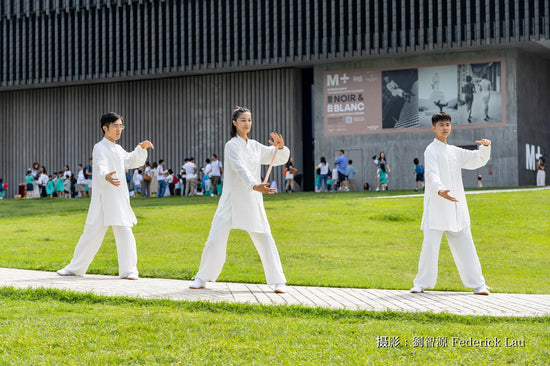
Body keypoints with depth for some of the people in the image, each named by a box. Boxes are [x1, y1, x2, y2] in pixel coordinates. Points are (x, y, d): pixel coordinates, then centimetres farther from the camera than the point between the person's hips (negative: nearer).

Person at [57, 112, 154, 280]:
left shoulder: (118, 149, 19)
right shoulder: (100, 148, -6)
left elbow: (134, 162, 28)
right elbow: (101, 166, -26)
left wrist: (142, 149, 9)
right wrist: (106, 176, -48)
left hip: (119, 199, 6)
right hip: (103, 198, -6)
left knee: (125, 233, -5)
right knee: (92, 233, -1)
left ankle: (128, 270, -2)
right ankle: (75, 268, 13)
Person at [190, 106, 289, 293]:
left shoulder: (255, 146, 13)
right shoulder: (232, 145, -5)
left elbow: (280, 159, 18)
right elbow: (240, 168, -23)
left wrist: (280, 148, -5)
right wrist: (254, 185, -40)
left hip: (252, 201, 4)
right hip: (232, 199, -4)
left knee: (264, 238, -5)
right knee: (216, 240, -4)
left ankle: (278, 281, 1)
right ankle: (202, 279, 12)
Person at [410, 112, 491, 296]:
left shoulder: (455, 151, 18)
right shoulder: (431, 150, -3)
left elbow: (478, 160, 20)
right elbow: (432, 174, -19)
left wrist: (485, 147, -1)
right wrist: (440, 191, -39)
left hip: (456, 206, 6)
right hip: (436, 205, -6)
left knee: (465, 245, 5)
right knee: (431, 244, -9)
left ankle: (477, 284, 8)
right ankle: (421, 283, 3)